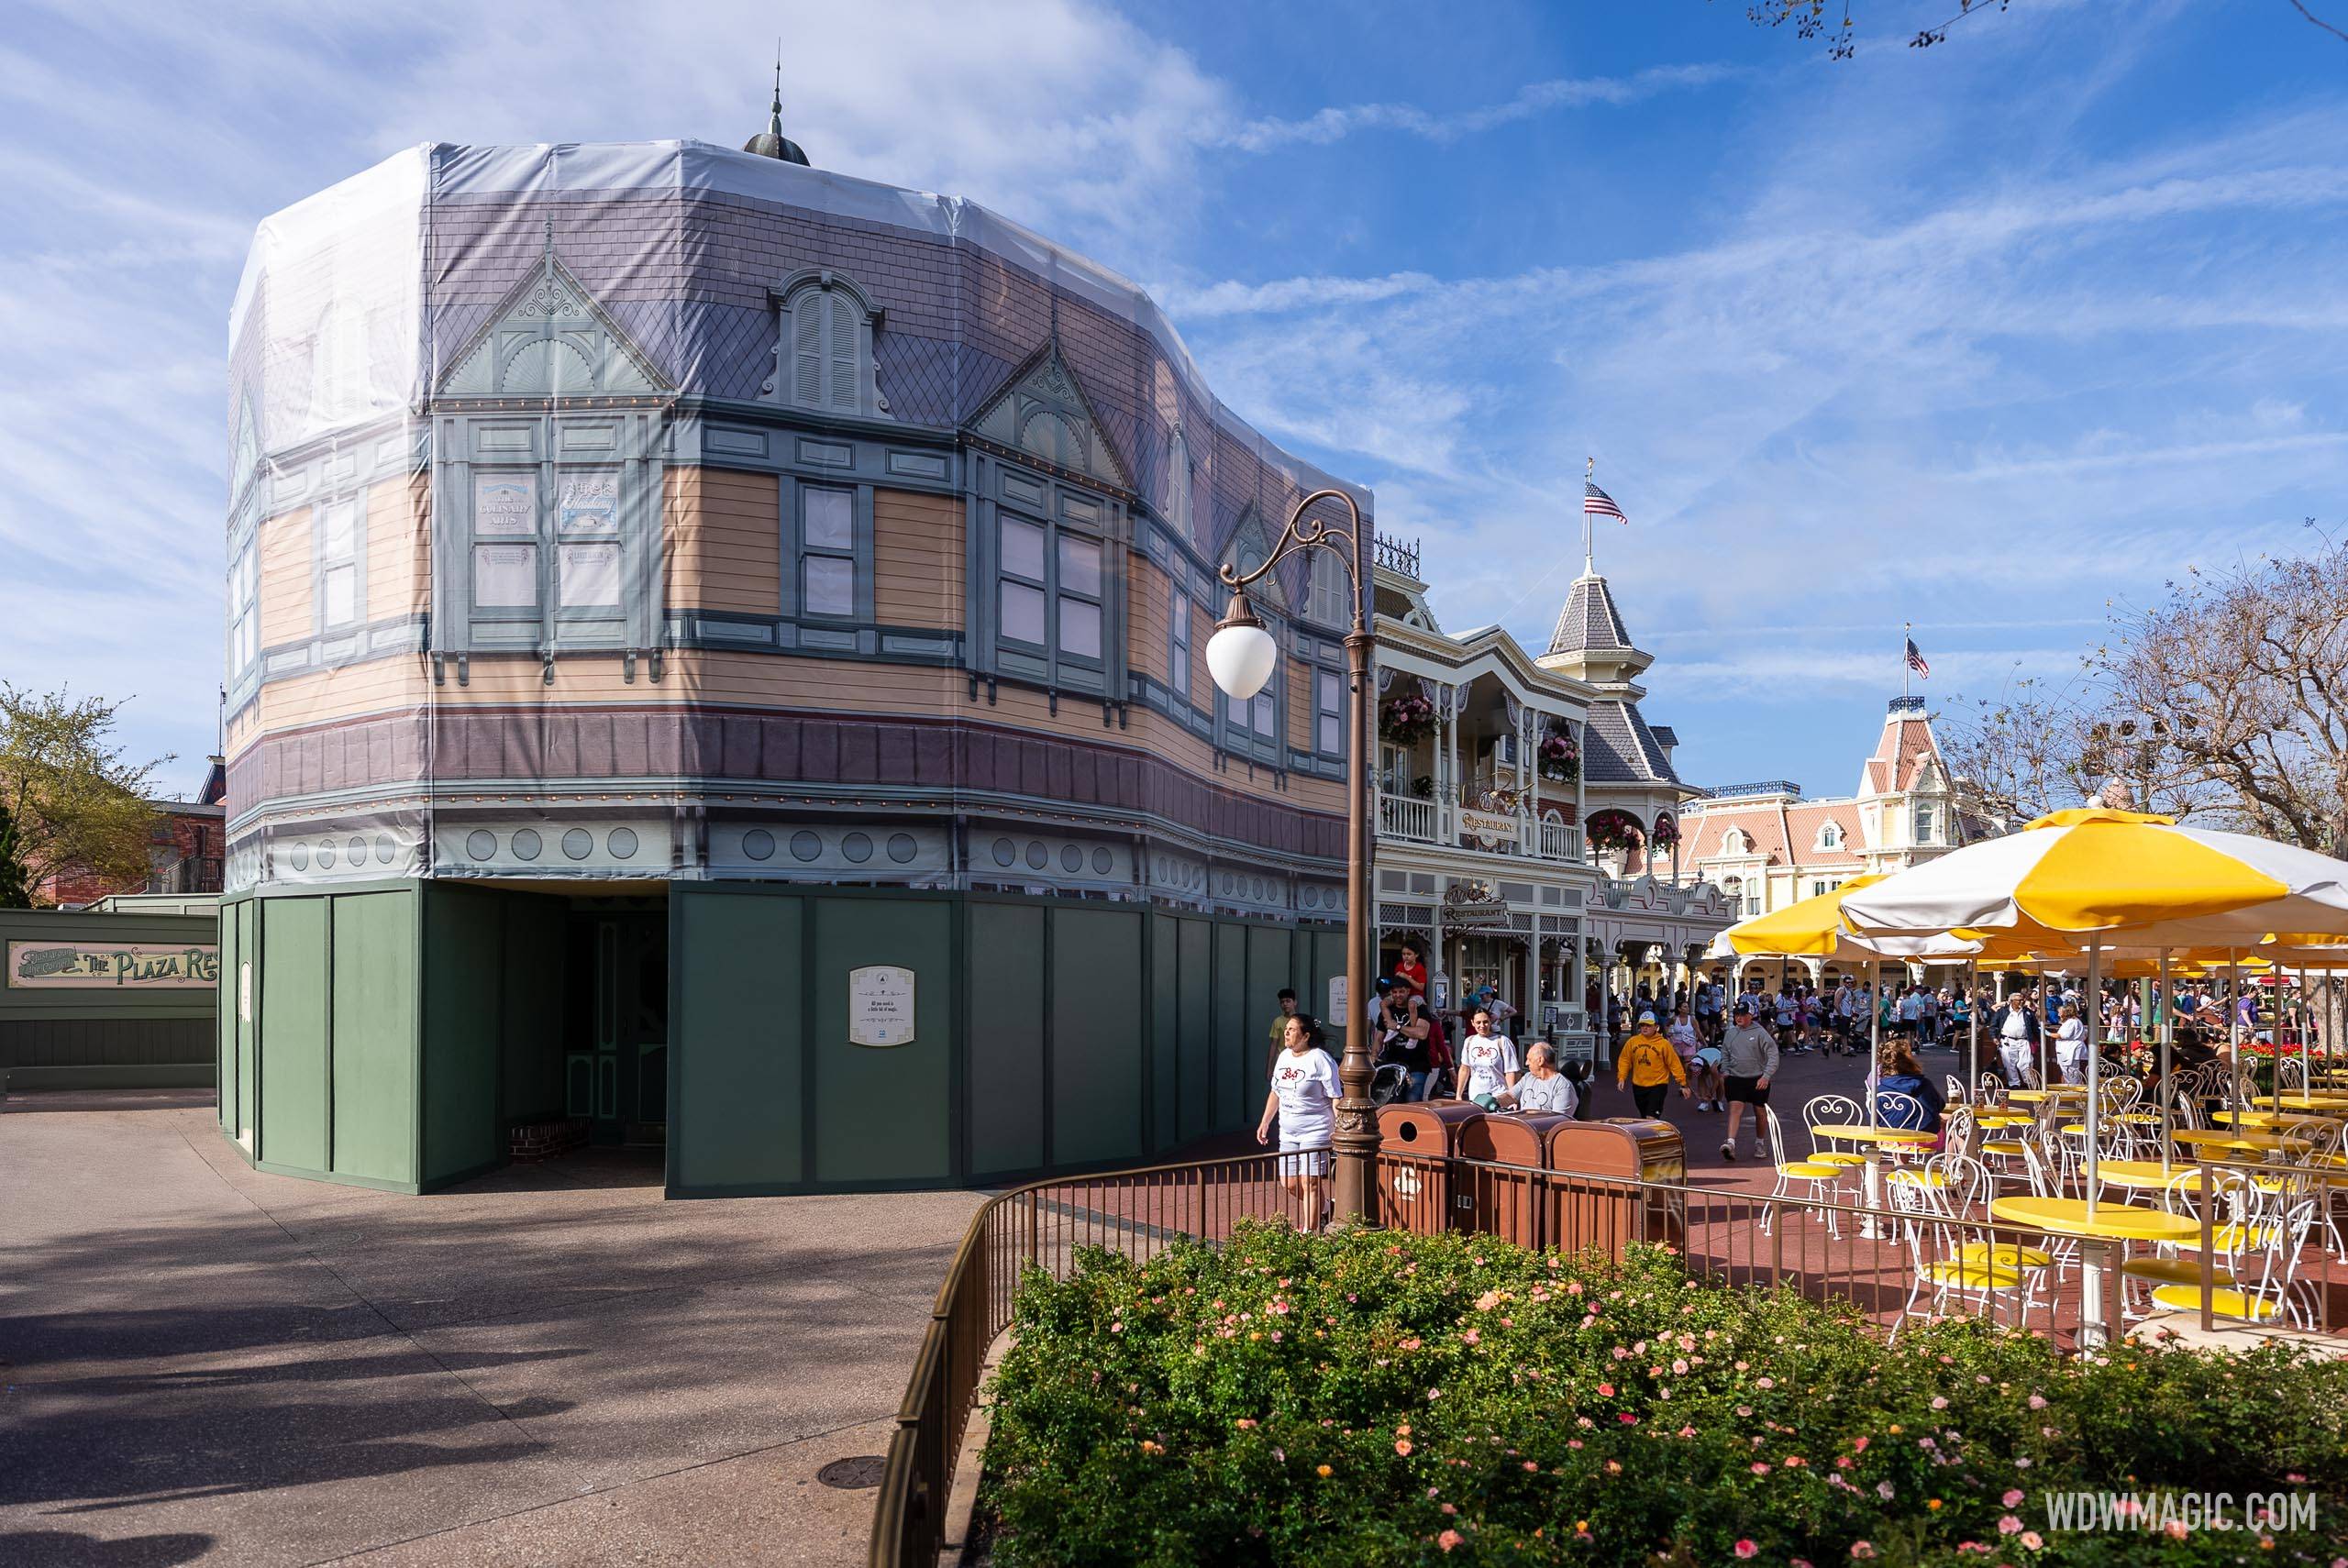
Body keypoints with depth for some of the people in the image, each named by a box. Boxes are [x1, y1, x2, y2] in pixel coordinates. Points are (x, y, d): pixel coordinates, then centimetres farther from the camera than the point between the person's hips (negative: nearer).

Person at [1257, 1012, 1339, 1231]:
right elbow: (1275, 1092, 21)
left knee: (1310, 1183, -8)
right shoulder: (1284, 1057, 11)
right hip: (1288, 1133, 8)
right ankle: (1322, 1206, 34)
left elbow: (1335, 1098, -14)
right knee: (1289, 1184, 10)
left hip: (1315, 1131, -8)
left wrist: (1338, 1129, -19)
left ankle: (1309, 1231, 0)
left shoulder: (1320, 1060, -12)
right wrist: (1265, 1122, 20)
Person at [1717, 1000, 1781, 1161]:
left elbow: (1773, 1055, -12)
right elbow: (1725, 1054, 18)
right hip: (1736, 1079, 2)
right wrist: (1725, 1071, 5)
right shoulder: (1731, 1033, 6)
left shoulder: (1760, 1033, -9)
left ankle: (1760, 1144, 31)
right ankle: (1730, 1143, -25)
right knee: (1735, 1109, -13)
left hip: (1757, 1080, -2)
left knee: (1760, 1112, 13)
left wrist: (1766, 1076, -20)